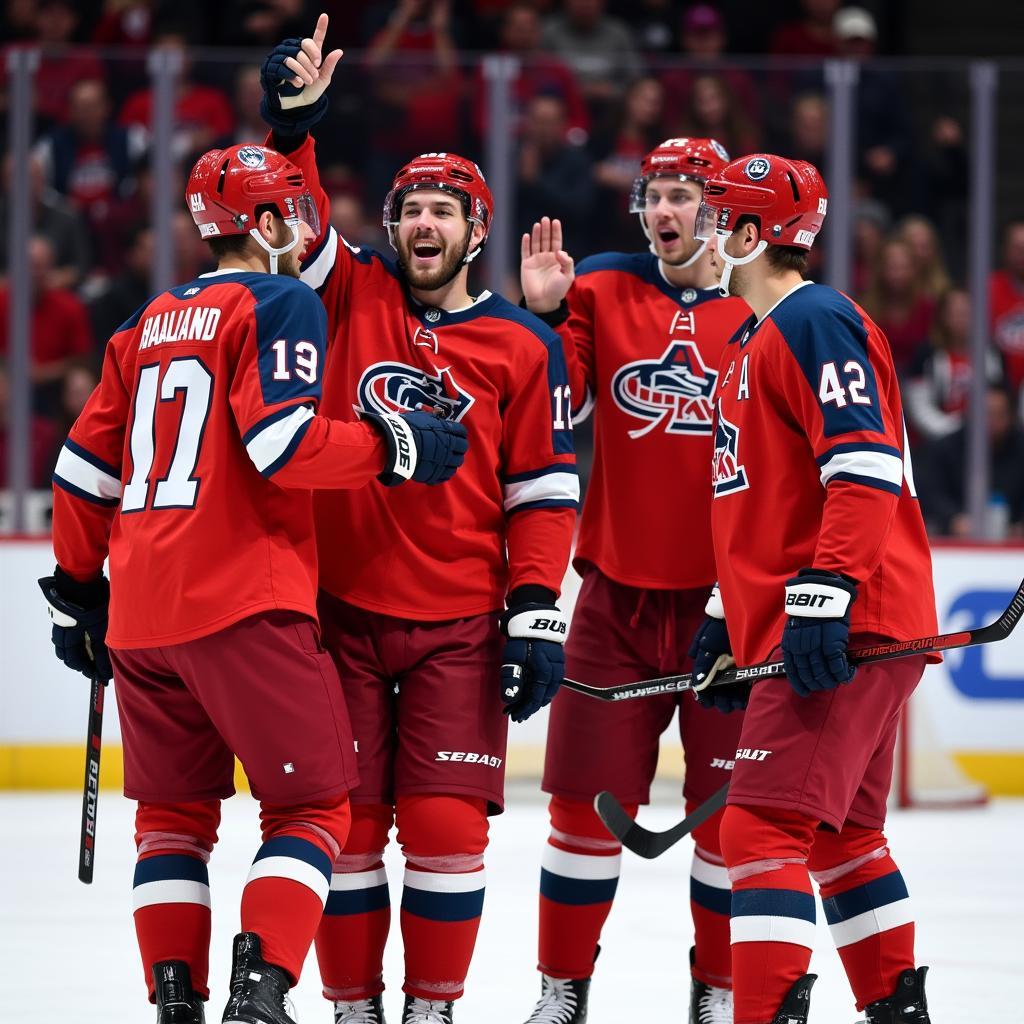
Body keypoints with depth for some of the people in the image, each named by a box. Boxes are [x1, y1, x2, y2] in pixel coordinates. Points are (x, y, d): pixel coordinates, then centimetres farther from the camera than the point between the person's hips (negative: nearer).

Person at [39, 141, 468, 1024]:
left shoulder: (151, 323, 18)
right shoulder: (279, 303, -3)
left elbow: (86, 468, 20)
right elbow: (282, 443, -17)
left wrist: (79, 589, 30)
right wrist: (397, 447, -6)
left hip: (139, 613, 7)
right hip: (244, 602, -7)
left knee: (174, 811, 16)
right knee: (312, 802, -2)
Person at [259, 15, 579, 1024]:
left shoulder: (522, 346, 2)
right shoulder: (350, 293, 6)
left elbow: (543, 492, 2)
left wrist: (537, 613, -6)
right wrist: (292, 123, -21)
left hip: (459, 625, -1)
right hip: (341, 608, 1)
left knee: (446, 825, -5)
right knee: (346, 819, 2)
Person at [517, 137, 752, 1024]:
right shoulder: (601, 292, 4)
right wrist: (542, 312, -14)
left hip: (723, 600, -1)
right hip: (617, 592, 2)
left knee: (729, 803, 2)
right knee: (588, 796, 3)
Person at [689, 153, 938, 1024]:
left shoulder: (815, 323, -11)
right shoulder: (753, 343, 21)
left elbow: (864, 468, -22)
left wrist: (823, 596, -27)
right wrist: (727, 620, 25)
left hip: (844, 629, -11)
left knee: (766, 827, -16)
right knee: (841, 832, 18)